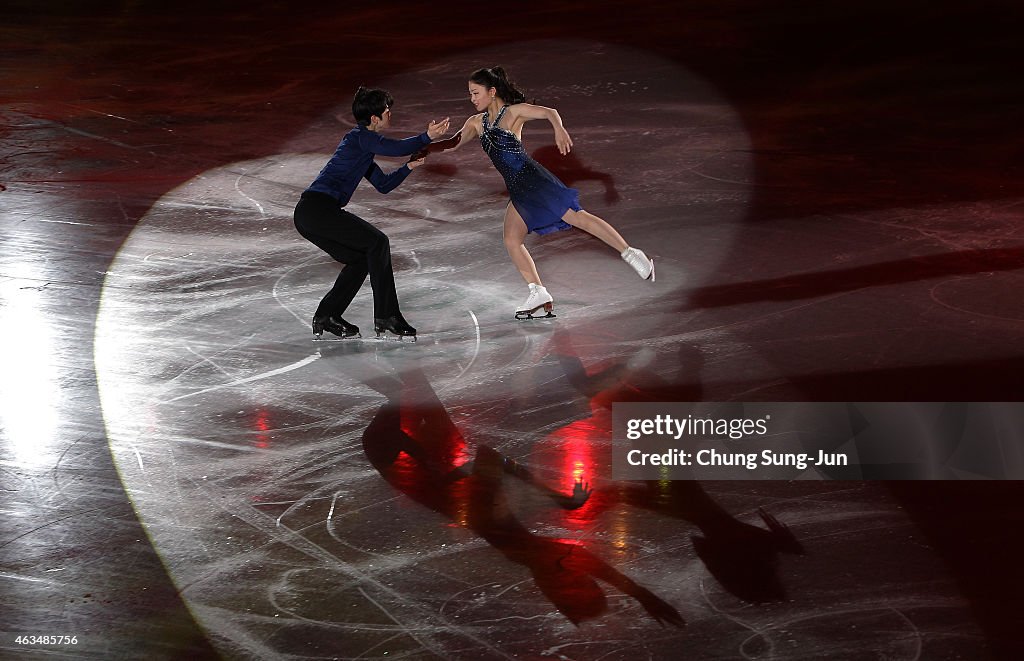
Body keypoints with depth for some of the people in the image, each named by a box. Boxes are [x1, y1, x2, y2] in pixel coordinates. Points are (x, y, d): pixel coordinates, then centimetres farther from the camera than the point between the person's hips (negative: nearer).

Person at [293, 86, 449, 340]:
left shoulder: (361, 143, 27)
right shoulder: (360, 136, -3)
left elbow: (384, 185, 30)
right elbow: (396, 148, -20)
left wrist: (410, 166, 19)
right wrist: (427, 137, -13)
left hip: (307, 214, 10)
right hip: (319, 207, -10)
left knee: (361, 258, 16)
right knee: (377, 242, -10)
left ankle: (326, 317, 16)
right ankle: (386, 318, -11)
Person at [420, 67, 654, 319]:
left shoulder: (514, 112, -6)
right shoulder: (476, 123, 14)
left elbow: (549, 112, -19)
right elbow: (454, 143, 11)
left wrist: (559, 129, -41)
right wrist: (426, 148, -7)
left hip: (533, 180, -8)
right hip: (518, 190, 8)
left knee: (578, 217, -14)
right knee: (512, 241, 3)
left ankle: (632, 255, -11)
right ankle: (539, 294, 7)